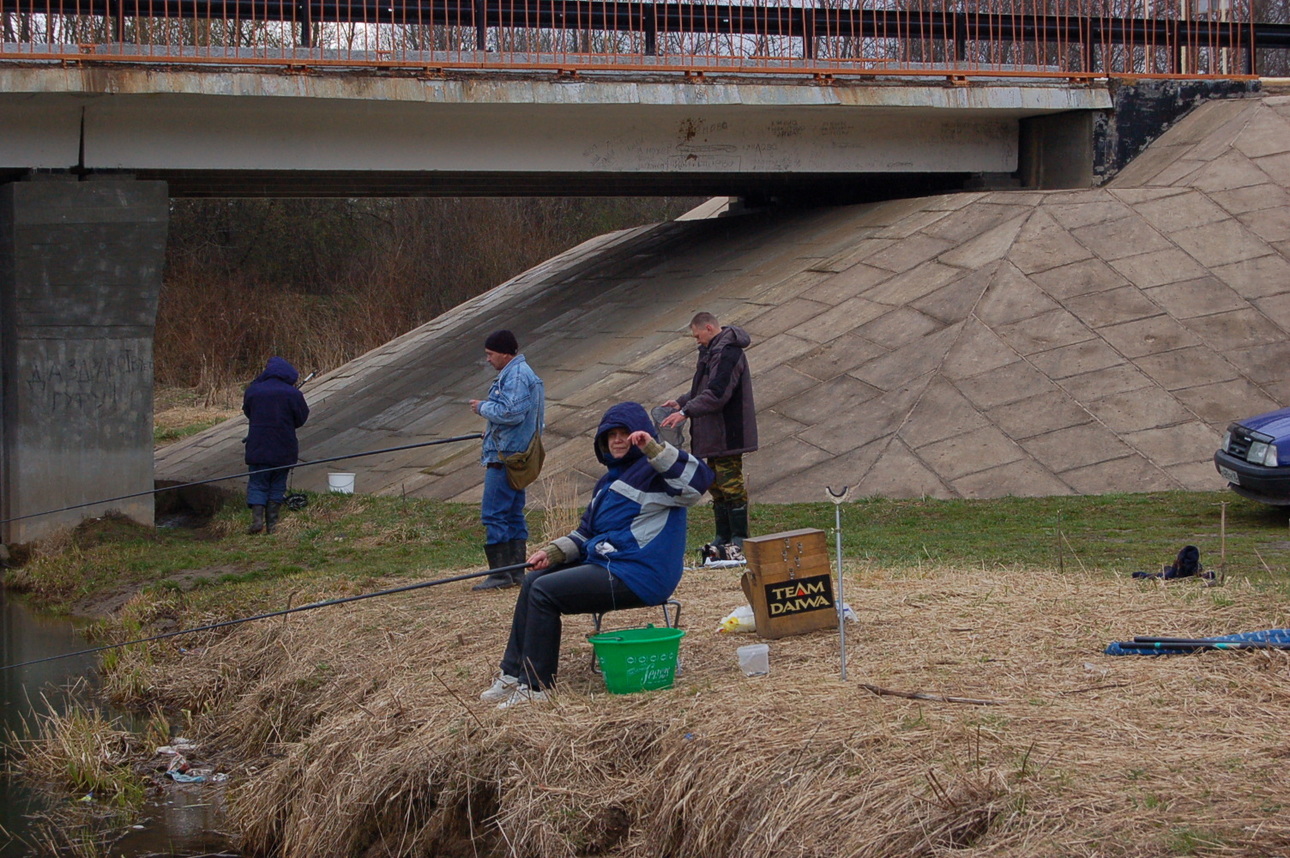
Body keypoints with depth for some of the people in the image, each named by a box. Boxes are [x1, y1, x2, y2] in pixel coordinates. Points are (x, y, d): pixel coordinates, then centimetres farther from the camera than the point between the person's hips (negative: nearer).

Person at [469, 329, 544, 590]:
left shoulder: (516, 376, -15)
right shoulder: (519, 373, 19)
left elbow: (511, 412, -24)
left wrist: (483, 407, -11)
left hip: (505, 456, -11)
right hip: (515, 454, 11)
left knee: (494, 514, -10)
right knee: (513, 514, 12)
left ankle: (501, 573, -10)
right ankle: (516, 572, 14)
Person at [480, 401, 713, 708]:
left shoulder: (654, 472, -9)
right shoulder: (611, 479, 21)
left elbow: (698, 479, -30)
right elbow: (586, 532, 25)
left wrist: (654, 449, -34)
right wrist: (553, 552, 8)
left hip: (636, 576, -11)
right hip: (603, 565, 11)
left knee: (543, 592, -16)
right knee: (531, 583, 9)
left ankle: (534, 685, -11)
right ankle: (513, 674, 9)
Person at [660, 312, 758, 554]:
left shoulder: (727, 353, -17)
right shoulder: (713, 351, 18)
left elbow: (717, 394, -25)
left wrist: (686, 411, -25)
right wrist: (681, 402, 17)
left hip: (728, 433, -11)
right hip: (715, 435, 11)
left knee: (730, 484, -8)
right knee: (717, 485, 12)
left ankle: (739, 540, -4)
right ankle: (723, 538, 17)